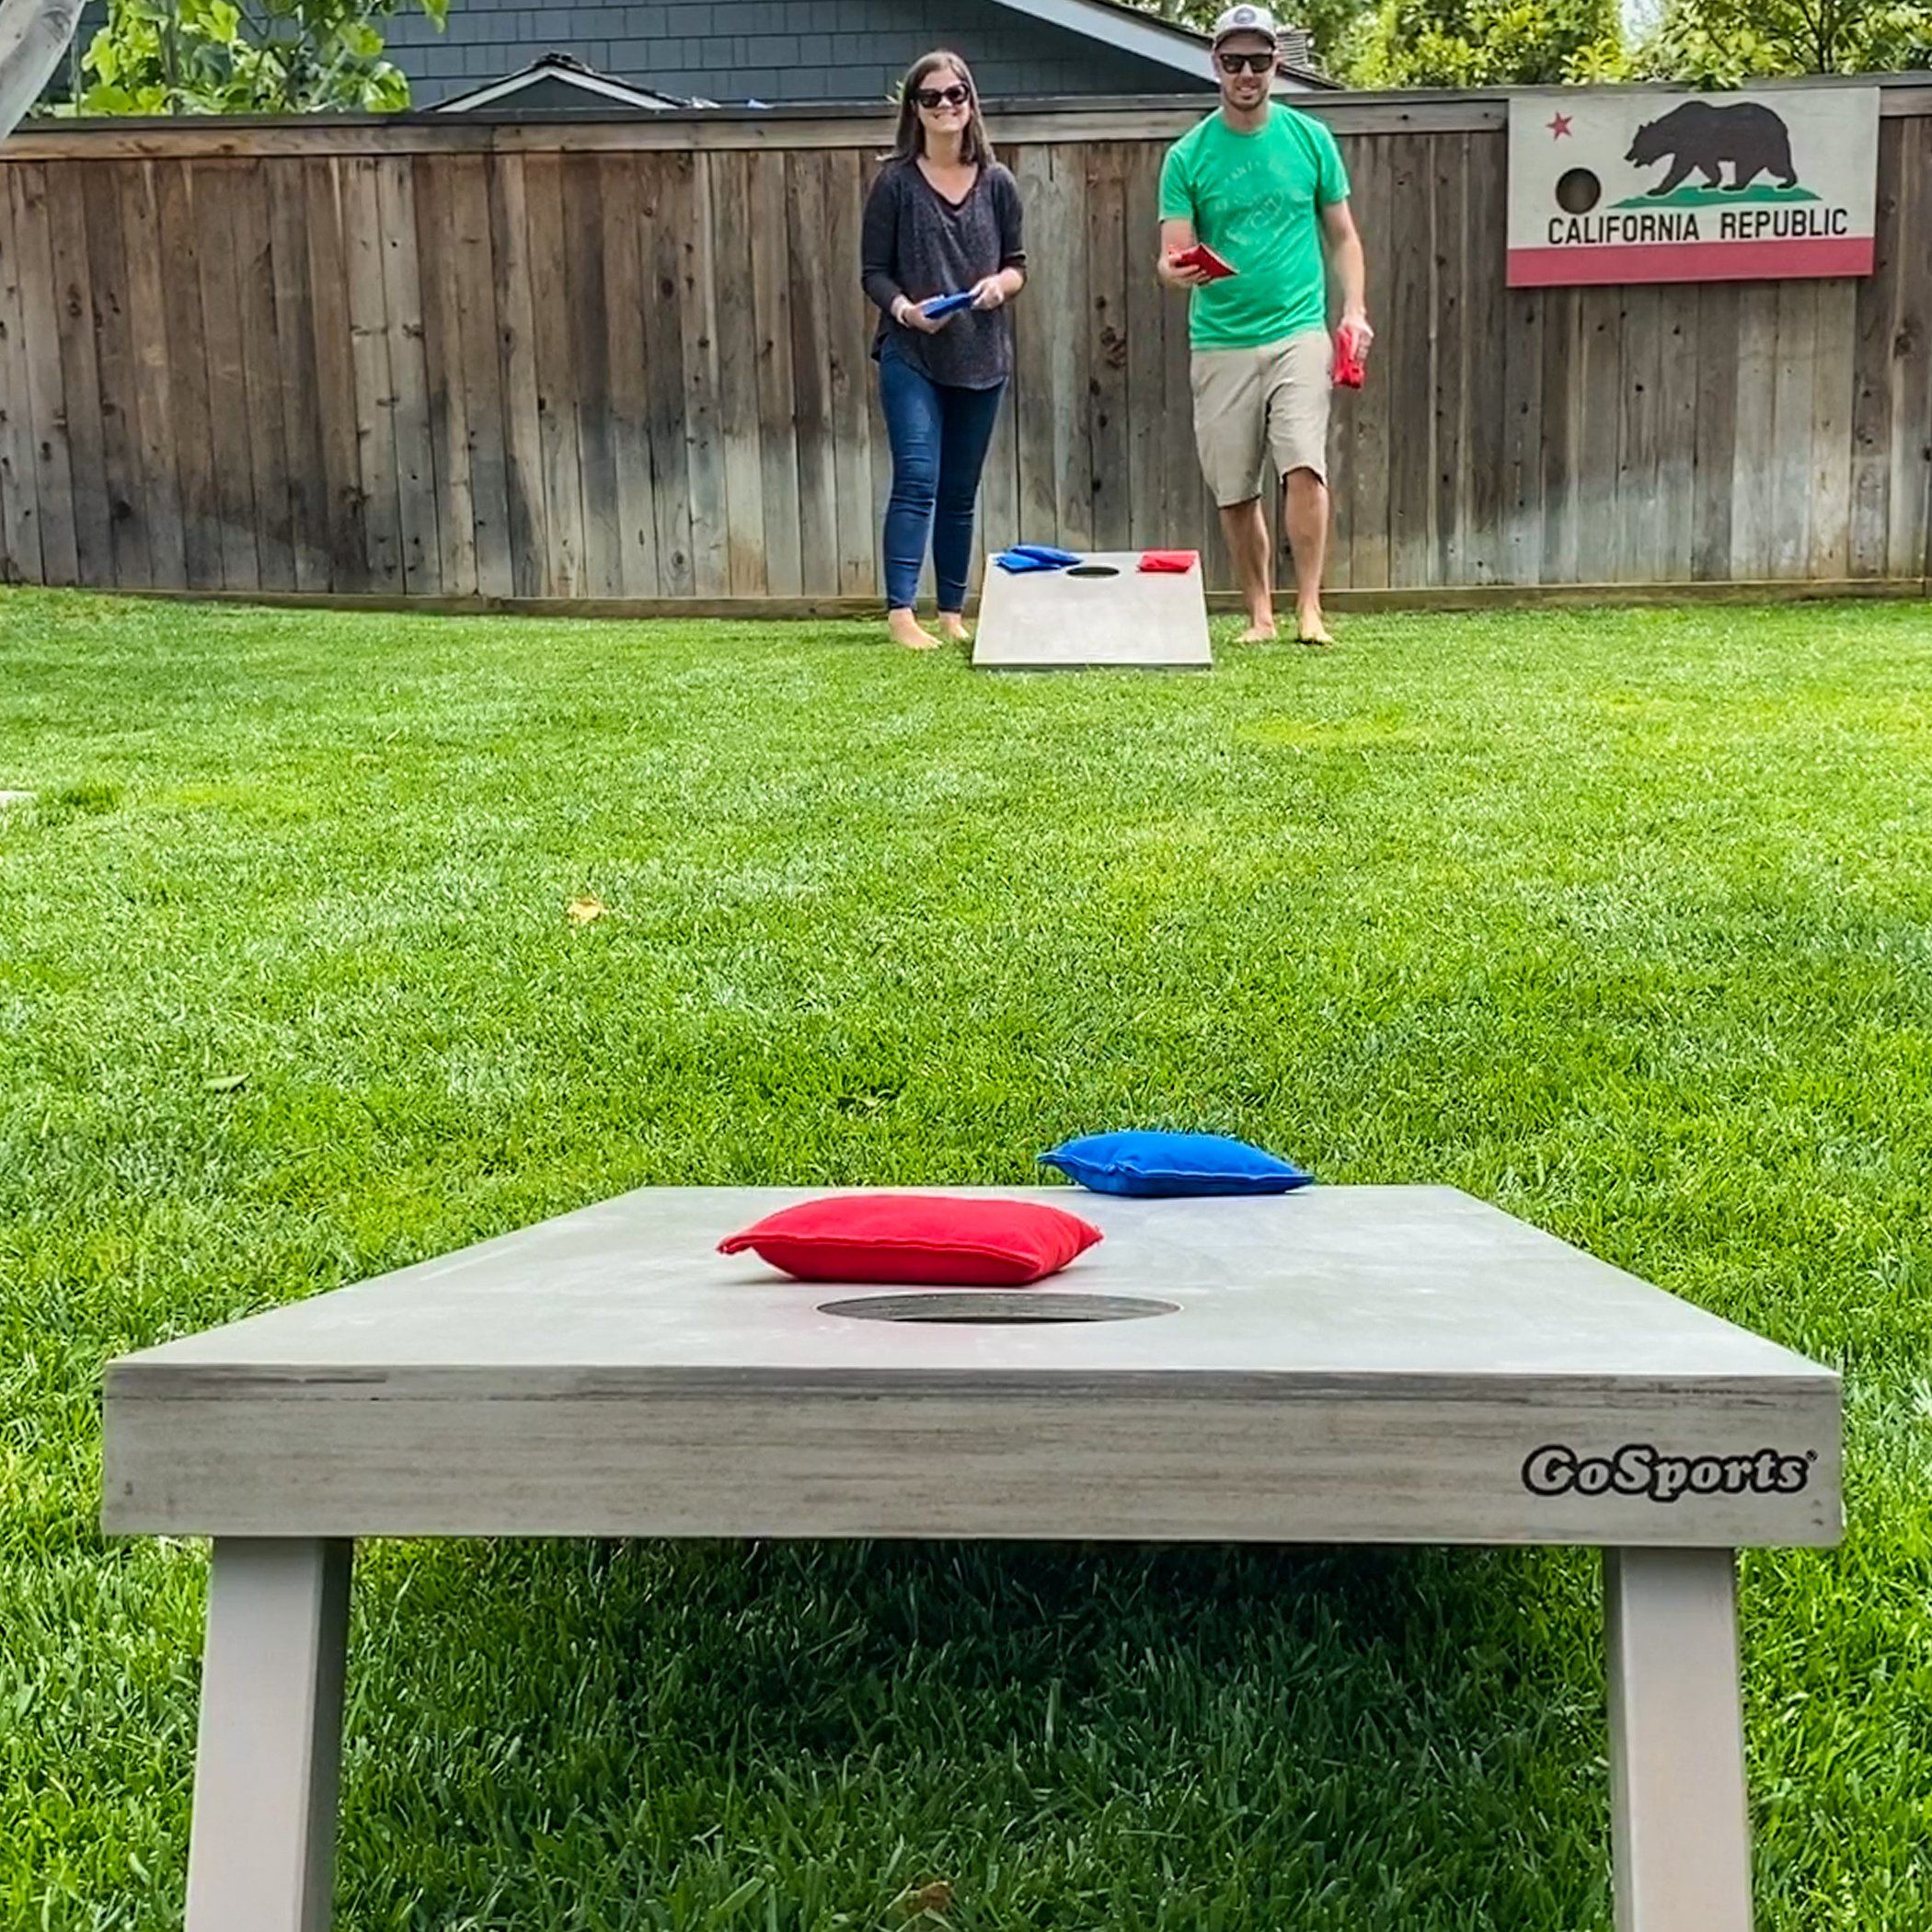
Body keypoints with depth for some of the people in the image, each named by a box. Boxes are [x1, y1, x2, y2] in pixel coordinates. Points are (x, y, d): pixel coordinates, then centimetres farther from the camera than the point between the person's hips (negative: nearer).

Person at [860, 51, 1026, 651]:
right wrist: (905, 308, -19)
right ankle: (900, 613, -16)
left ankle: (953, 613, 17)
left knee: (960, 493, 9)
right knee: (916, 480, -15)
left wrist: (1001, 283, -9)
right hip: (911, 355, -3)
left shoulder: (997, 184, 9)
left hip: (982, 357, 3)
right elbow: (873, 271, 0)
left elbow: (1018, 263, 14)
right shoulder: (896, 182, 1)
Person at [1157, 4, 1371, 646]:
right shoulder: (1188, 155, 4)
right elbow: (1172, 253, -1)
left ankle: (1309, 609, -10)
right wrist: (1176, 270, -25)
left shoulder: (1310, 138, 7)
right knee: (1235, 490, 4)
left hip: (1298, 332, -1)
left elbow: (1343, 235, 13)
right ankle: (1260, 614, 17)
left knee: (1304, 465, -17)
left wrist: (1355, 311, 0)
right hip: (1220, 342, 1)